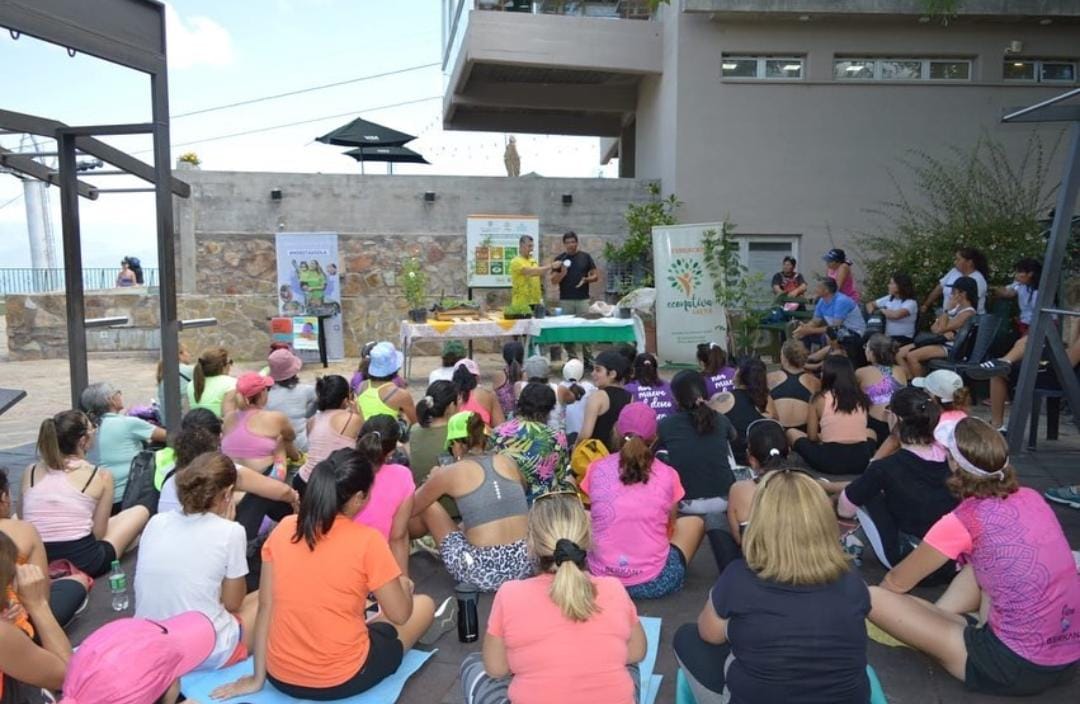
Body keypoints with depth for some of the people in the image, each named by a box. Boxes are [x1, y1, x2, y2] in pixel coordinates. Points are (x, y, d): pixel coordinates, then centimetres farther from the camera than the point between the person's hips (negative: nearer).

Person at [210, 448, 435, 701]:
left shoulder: (283, 529, -9)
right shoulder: (367, 541, -22)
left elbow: (265, 607, -4)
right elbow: (400, 614, -12)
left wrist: (258, 678, 6)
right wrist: (403, 587, 10)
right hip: (341, 679, -4)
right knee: (423, 605, 15)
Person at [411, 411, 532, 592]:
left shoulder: (451, 472, -3)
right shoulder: (506, 460, 9)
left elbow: (411, 508, 8)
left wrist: (434, 481, 26)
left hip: (484, 572, -5)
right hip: (526, 565, 5)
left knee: (428, 507, 15)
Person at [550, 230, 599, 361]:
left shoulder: (585, 257, 5)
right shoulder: (559, 259, 5)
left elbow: (596, 276, 6)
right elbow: (554, 281, 2)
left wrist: (586, 279, -14)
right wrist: (562, 273, -17)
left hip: (583, 299, 0)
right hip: (565, 300, 1)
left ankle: (588, 358, 5)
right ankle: (571, 358, 8)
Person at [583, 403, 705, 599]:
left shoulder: (596, 469, -2)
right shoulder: (667, 475, -5)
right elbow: (670, 528, 9)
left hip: (601, 579, 1)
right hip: (655, 583, -1)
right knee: (695, 522, 23)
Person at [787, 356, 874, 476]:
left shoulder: (820, 398, -4)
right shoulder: (861, 397, 6)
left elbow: (812, 437, 2)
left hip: (830, 462, -3)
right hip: (861, 461, 3)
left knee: (791, 432, 20)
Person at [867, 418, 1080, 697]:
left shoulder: (963, 521, -15)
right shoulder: (1031, 498, 3)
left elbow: (896, 583, 0)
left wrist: (880, 589, 20)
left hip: (1019, 668, -7)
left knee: (872, 598, -9)